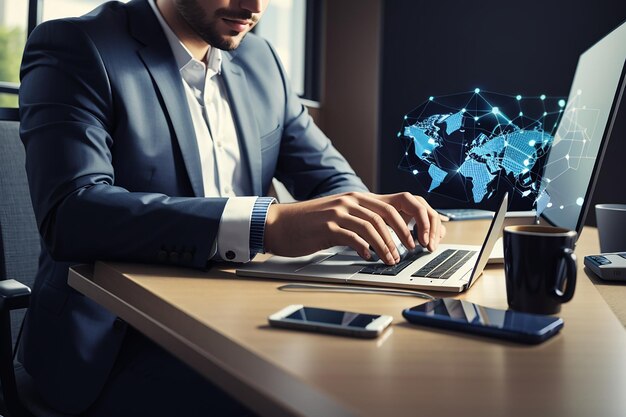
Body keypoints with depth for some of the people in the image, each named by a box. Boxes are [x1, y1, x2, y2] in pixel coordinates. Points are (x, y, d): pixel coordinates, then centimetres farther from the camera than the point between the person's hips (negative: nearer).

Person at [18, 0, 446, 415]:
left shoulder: (260, 60, 10)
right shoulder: (73, 49, -9)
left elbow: (328, 175, 13)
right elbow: (70, 214, -24)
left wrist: (370, 213, -12)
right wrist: (266, 224, -35)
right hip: (117, 341, -6)